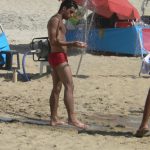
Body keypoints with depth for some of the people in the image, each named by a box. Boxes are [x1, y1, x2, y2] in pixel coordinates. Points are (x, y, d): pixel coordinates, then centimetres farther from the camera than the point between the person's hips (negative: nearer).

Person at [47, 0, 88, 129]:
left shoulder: (60, 22, 22)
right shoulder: (55, 20, -9)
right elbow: (53, 41, -18)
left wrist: (74, 44, 14)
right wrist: (72, 44, -23)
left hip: (59, 57, 11)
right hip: (58, 56, -11)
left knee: (57, 88, 10)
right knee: (69, 86, -16)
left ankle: (54, 118, 13)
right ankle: (72, 118, -21)